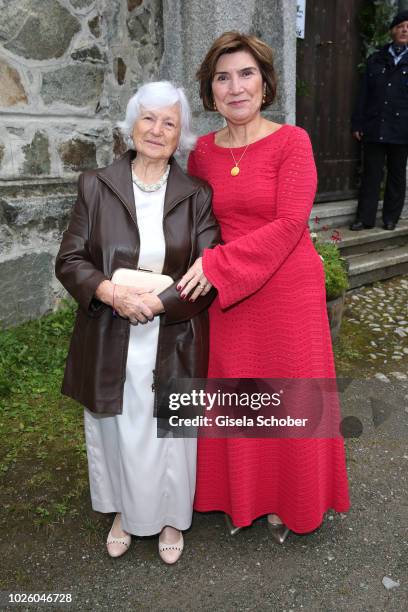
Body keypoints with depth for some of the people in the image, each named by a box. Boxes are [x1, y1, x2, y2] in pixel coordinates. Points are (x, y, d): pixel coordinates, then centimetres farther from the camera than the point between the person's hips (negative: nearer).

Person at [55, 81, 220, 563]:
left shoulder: (196, 196, -1)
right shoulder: (96, 186, 0)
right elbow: (70, 260, -2)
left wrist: (156, 301, -19)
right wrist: (111, 292, -20)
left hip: (173, 344, 0)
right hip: (110, 343, 1)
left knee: (170, 434, 12)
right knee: (118, 432, 15)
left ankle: (171, 519, 38)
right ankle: (124, 512, 42)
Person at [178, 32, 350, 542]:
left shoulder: (291, 141, -7)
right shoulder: (202, 151, 5)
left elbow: (289, 224, -17)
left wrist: (218, 263, -22)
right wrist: (199, 272, 0)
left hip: (288, 293, -3)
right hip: (224, 296, 4)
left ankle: (286, 501, 35)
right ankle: (239, 496, 37)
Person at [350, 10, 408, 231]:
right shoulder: (375, 60, 12)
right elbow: (363, 94, 10)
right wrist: (357, 124, 4)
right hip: (374, 128, 1)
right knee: (371, 174, 0)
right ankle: (365, 218, 6)